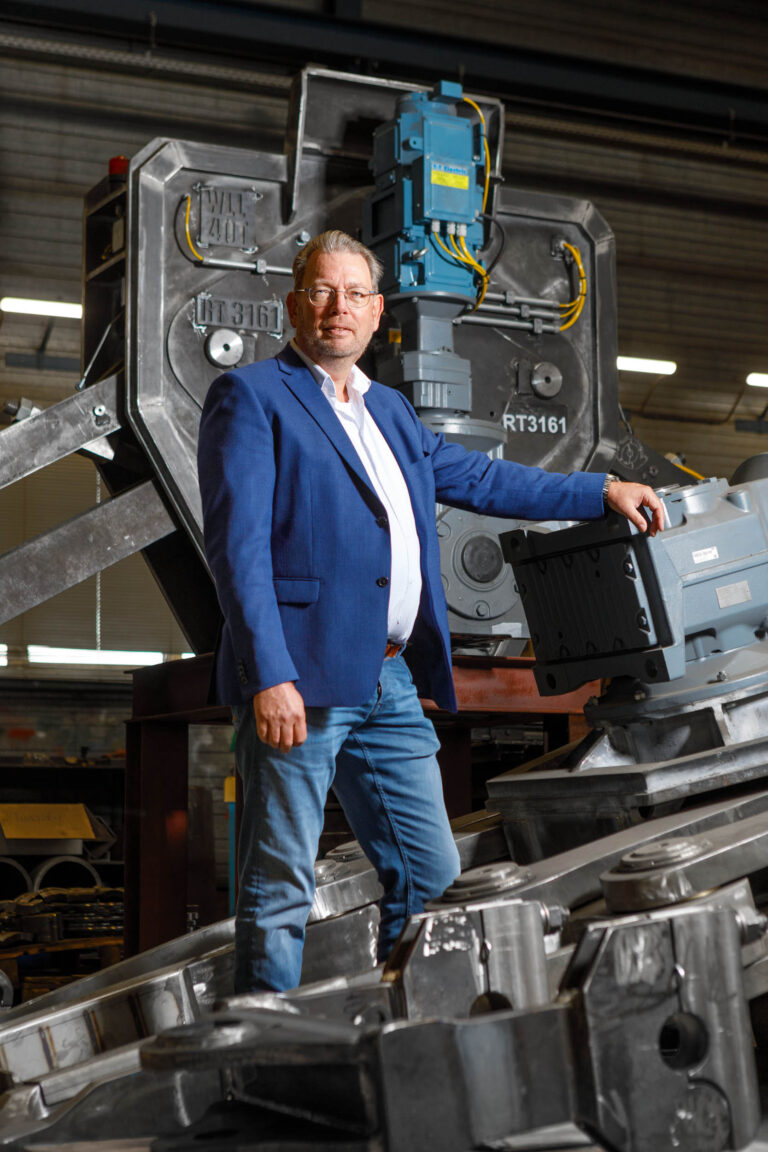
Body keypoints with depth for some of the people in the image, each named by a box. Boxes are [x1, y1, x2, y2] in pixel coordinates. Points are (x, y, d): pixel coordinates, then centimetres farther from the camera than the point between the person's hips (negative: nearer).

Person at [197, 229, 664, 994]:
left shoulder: (388, 409, 21)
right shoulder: (249, 397, -2)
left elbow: (474, 477, 33)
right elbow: (237, 546, -12)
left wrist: (602, 492, 30)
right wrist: (268, 679, -21)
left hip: (390, 685, 8)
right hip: (297, 679, -8)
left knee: (433, 880, 11)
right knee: (280, 893, -4)